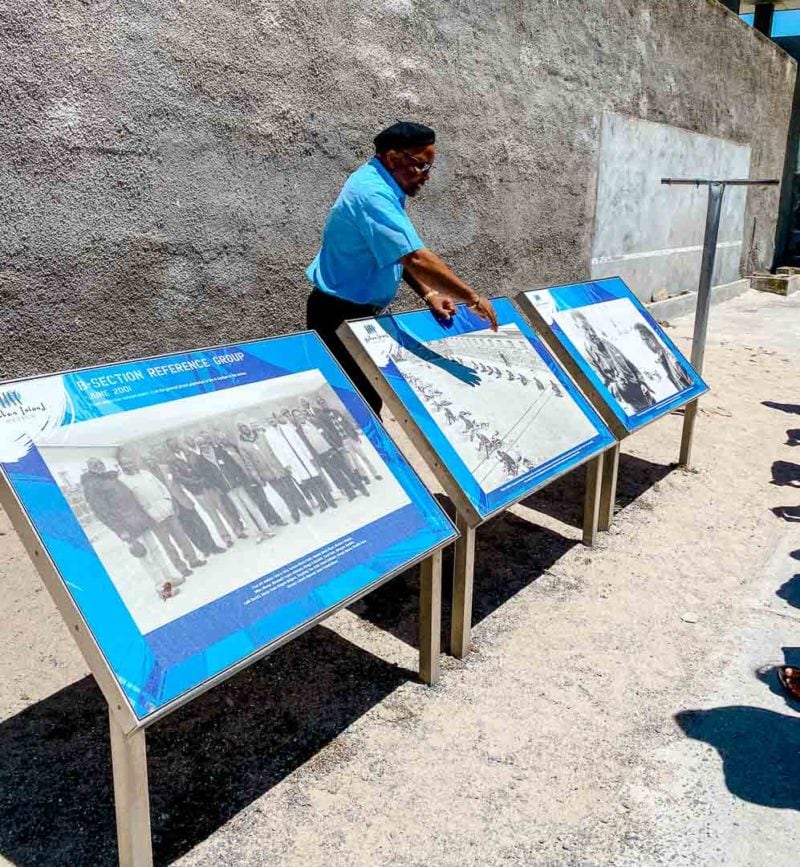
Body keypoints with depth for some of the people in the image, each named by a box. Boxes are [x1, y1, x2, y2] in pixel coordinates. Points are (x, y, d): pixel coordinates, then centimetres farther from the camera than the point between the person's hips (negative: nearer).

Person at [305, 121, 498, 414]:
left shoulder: (380, 186, 7)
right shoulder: (373, 195, -25)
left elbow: (398, 253, 13)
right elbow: (416, 259, -33)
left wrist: (428, 294, 0)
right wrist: (472, 298, -30)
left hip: (357, 310, 10)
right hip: (340, 315, -10)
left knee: (368, 393, 16)